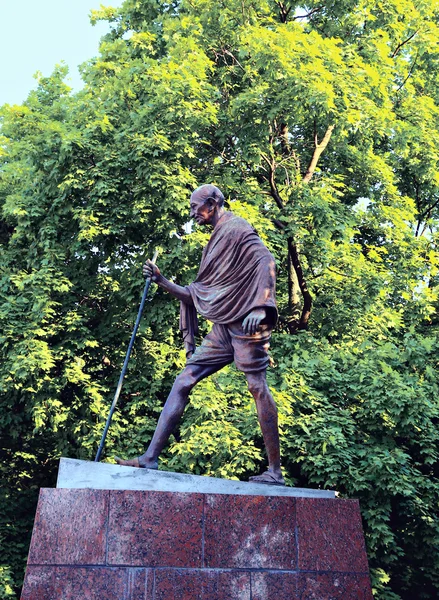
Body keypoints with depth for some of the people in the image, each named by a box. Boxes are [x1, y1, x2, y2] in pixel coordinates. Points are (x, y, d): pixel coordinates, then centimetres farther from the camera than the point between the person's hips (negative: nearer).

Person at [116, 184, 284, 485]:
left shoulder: (237, 228, 1)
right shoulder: (216, 241, 26)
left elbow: (266, 261, -14)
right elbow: (196, 295, 24)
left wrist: (260, 308, -24)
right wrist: (162, 281, 17)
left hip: (246, 322, -9)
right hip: (223, 327, 9)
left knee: (258, 388, -8)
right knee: (182, 382, 2)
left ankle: (275, 472, 0)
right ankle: (151, 458, 4)